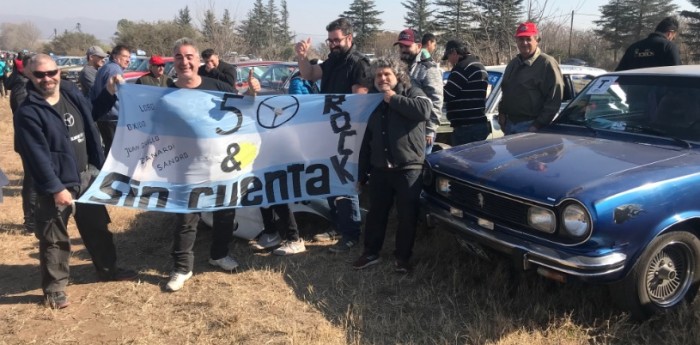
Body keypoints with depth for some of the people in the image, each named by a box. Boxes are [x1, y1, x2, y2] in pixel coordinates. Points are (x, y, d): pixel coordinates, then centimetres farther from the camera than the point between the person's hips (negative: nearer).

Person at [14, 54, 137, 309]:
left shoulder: (72, 93, 4)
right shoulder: (28, 113, -16)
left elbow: (92, 114, 25)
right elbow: (37, 156, -19)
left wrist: (109, 92, 11)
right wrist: (56, 188, -21)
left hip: (87, 175, 6)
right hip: (56, 184, -6)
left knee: (97, 227, 19)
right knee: (54, 238, 6)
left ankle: (108, 269, 37)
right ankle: (54, 287, 21)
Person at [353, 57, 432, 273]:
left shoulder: (411, 92, 3)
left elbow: (424, 110, -22)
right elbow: (367, 139, 19)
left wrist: (394, 99, -14)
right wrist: (362, 171, 15)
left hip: (409, 167, -4)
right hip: (379, 168, 5)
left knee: (407, 216, 0)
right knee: (376, 214, 11)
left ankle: (403, 257, 14)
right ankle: (371, 253, 24)